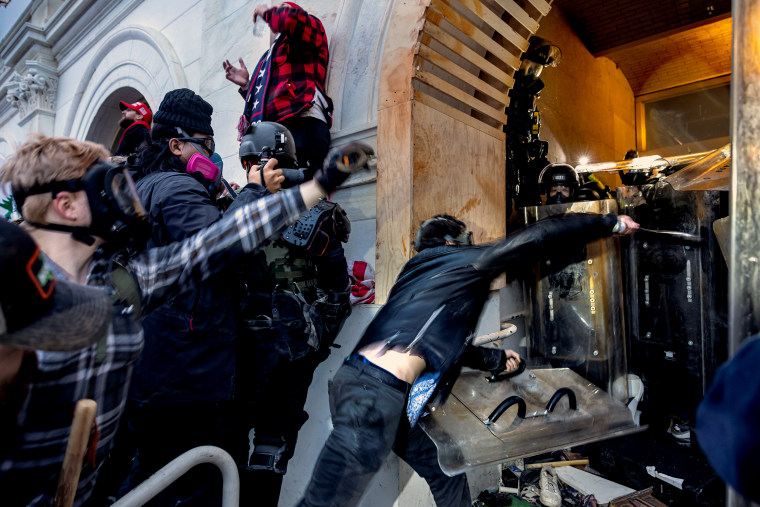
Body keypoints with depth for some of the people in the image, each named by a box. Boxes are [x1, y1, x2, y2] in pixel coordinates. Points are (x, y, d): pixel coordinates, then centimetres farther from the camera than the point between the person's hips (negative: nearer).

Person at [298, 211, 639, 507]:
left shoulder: (419, 270, 27)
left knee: (446, 472, 21)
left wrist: (497, 359, 47)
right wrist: (611, 223, 16)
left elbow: (449, 346, 35)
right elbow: (538, 236, 3)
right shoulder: (465, 259, 3)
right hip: (375, 394, -10)